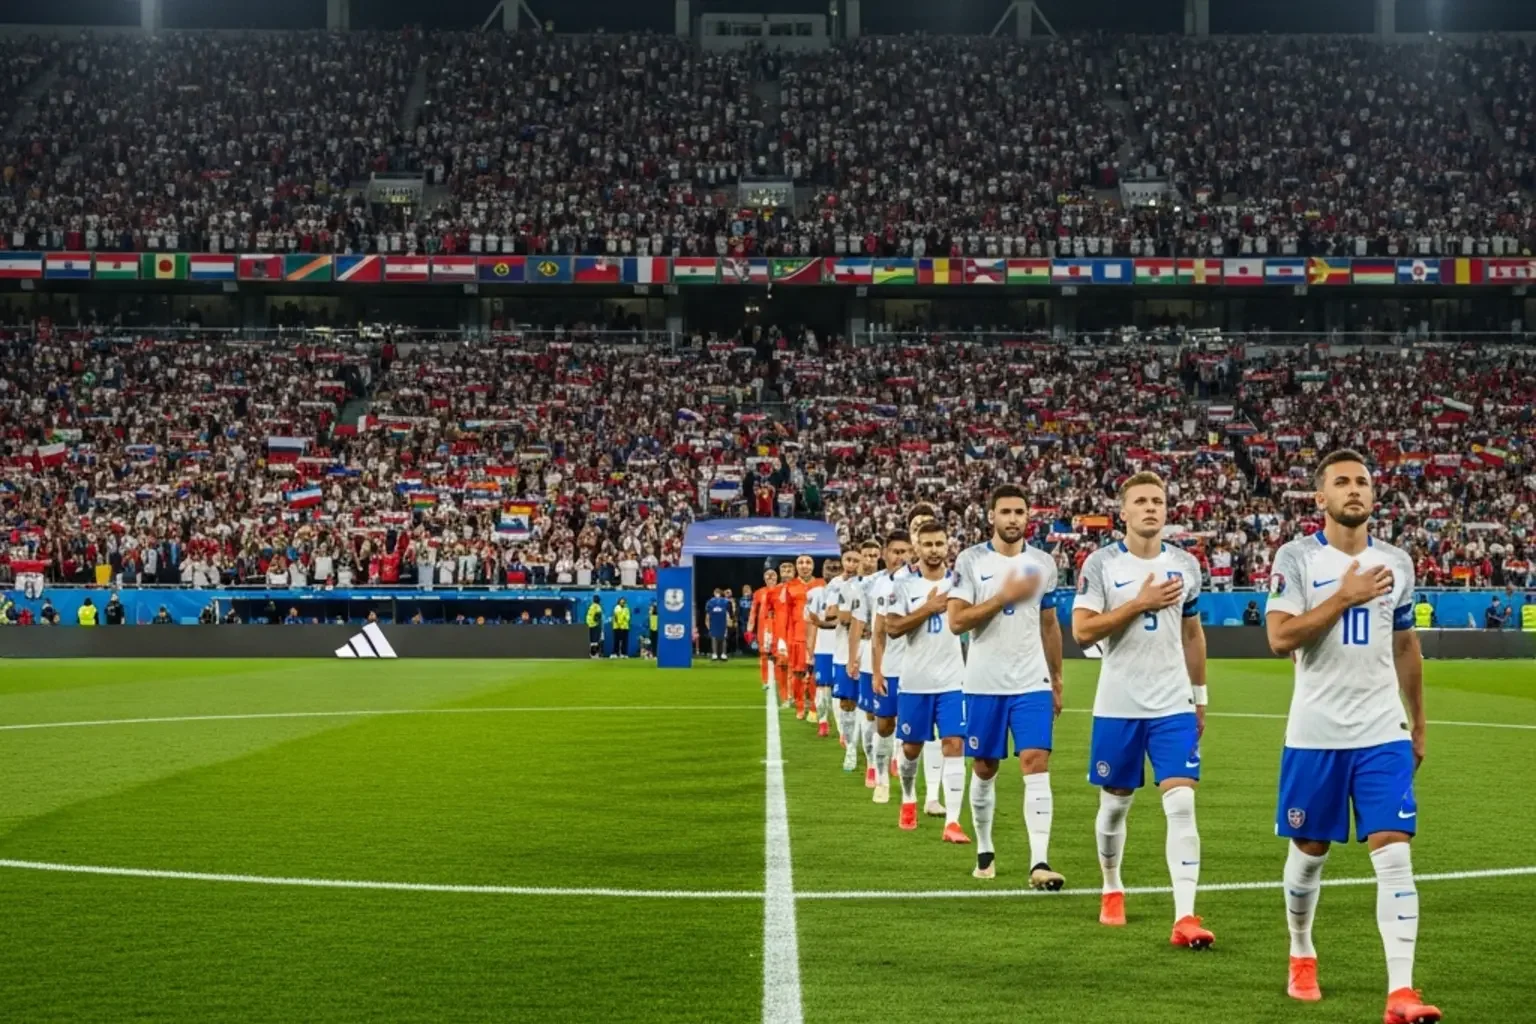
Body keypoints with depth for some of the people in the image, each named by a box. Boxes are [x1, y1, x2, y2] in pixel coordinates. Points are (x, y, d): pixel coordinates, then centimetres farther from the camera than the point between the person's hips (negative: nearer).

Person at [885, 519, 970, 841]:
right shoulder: (905, 586, -2)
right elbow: (892, 628, -12)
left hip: (953, 681, 0)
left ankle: (952, 822, -12)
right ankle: (909, 799, 40)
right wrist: (928, 608, -17)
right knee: (912, 746, 13)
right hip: (914, 681, 0)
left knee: (954, 744, -10)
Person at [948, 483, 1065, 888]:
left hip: (1032, 684, 1)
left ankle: (1040, 862, -17)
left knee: (1036, 764, -11)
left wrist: (1057, 679, 17)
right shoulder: (971, 561, -3)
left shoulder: (1043, 563, 6)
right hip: (984, 683, -1)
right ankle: (984, 850, 27)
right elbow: (956, 621, -12)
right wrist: (1005, 596, -19)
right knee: (984, 768, 9)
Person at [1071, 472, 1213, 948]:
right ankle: (1112, 890, 35)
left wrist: (1200, 695, 17)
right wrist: (1140, 604, -18)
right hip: (1118, 706, -1)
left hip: (1173, 706, 1)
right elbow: (1082, 630, -13)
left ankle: (1184, 916, -16)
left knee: (1181, 805, -11)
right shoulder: (1101, 563, -5)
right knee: (1115, 803, 11)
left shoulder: (1185, 565, 6)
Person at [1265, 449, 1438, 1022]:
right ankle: (1301, 958, 34)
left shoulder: (1396, 562, 7)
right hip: (1316, 734, -2)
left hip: (1383, 734, 2)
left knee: (1394, 853, -9)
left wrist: (1418, 726, 18)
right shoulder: (1296, 558, -5)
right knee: (1308, 851, 10)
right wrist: (1346, 596, -19)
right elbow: (1280, 638, -15)